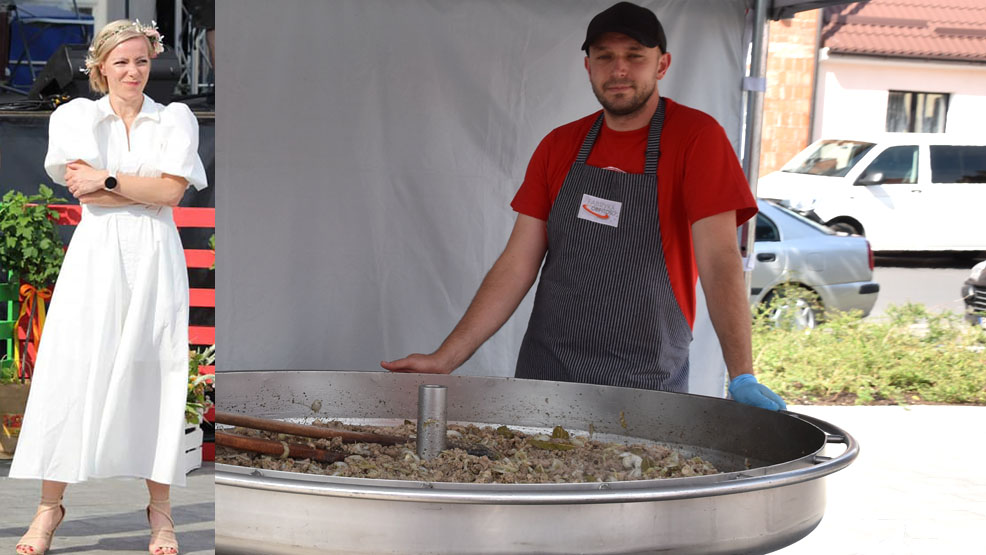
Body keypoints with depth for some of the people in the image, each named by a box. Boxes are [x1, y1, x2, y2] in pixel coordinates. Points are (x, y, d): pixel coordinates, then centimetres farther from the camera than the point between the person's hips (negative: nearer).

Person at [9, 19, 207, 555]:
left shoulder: (176, 118, 9)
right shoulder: (75, 115, 9)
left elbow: (170, 191, -4)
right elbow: (80, 189, -5)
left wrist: (108, 179, -9)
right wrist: (145, 189, -8)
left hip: (154, 256, 0)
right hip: (95, 254, 0)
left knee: (155, 372, 0)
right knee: (71, 370, -4)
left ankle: (159, 508, 9)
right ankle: (50, 505, 6)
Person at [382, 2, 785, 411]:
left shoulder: (696, 137, -7)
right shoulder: (558, 147, 6)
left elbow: (720, 259, -16)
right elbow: (517, 265, 3)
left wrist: (742, 377, -26)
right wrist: (446, 359, -5)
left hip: (646, 387, -4)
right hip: (544, 375, 4)